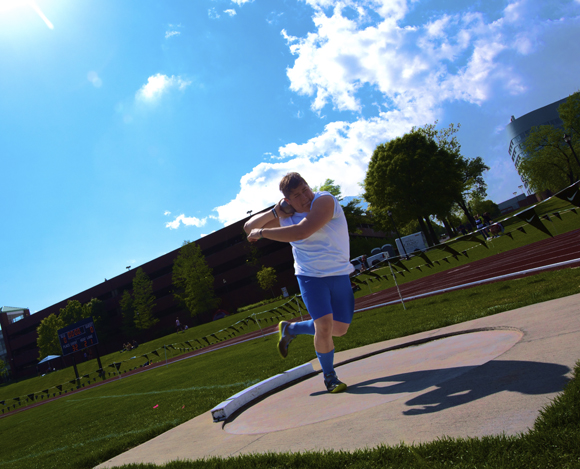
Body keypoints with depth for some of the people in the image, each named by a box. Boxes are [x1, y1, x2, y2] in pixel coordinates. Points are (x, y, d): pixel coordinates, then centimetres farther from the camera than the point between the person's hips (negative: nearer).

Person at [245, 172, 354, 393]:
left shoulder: (324, 201, -20)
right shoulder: (285, 216, -3)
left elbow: (300, 232, -34)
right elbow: (249, 227, 4)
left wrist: (261, 232, -25)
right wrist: (274, 212, -11)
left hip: (339, 274, 0)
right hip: (310, 276, 0)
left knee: (339, 329, 10)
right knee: (324, 325, -15)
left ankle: (290, 329, 32)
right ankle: (329, 377, 9)